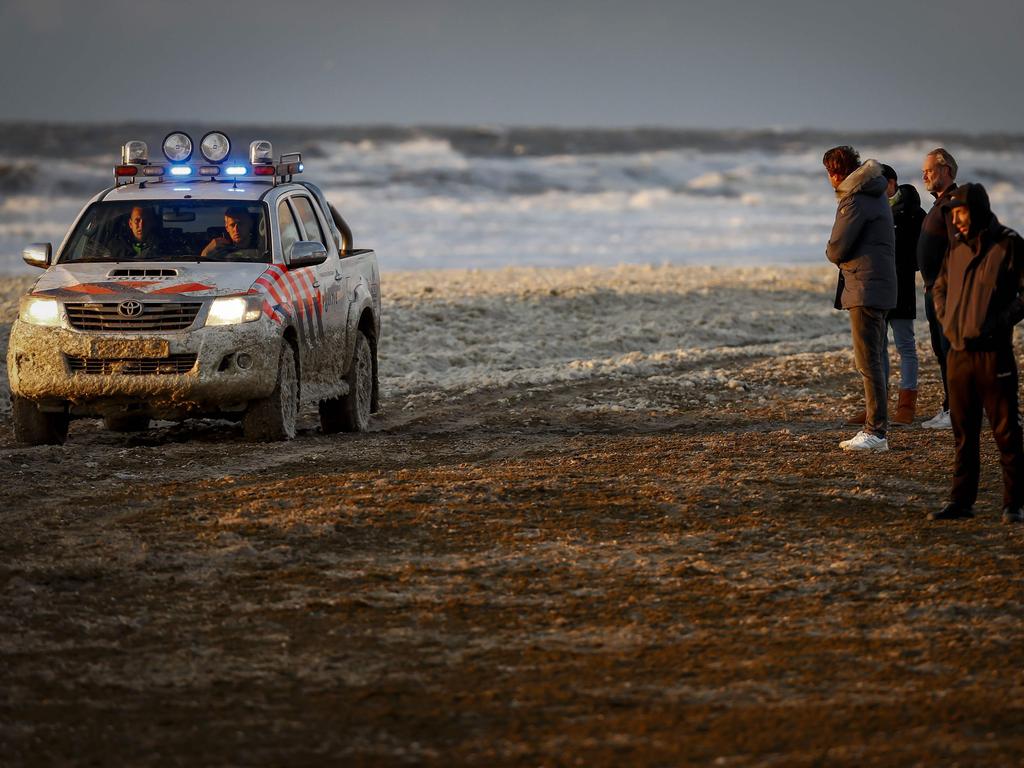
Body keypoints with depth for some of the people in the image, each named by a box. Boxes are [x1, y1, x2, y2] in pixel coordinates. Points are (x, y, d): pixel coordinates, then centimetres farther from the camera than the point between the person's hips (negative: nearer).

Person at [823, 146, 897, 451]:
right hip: (879, 286, 10)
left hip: (865, 288, -10)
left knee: (868, 361, -10)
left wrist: (832, 253, 8)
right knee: (872, 360, 13)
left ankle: (876, 432, -12)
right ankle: (873, 429, 15)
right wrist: (843, 255, 7)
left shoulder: (855, 201, -14)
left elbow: (837, 249, -13)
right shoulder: (876, 195, 17)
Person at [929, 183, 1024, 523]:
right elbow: (939, 287, 25)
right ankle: (961, 500, 16)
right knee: (963, 431, 10)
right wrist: (947, 320, 10)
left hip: (993, 352, -6)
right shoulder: (957, 247, 12)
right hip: (959, 352, 6)